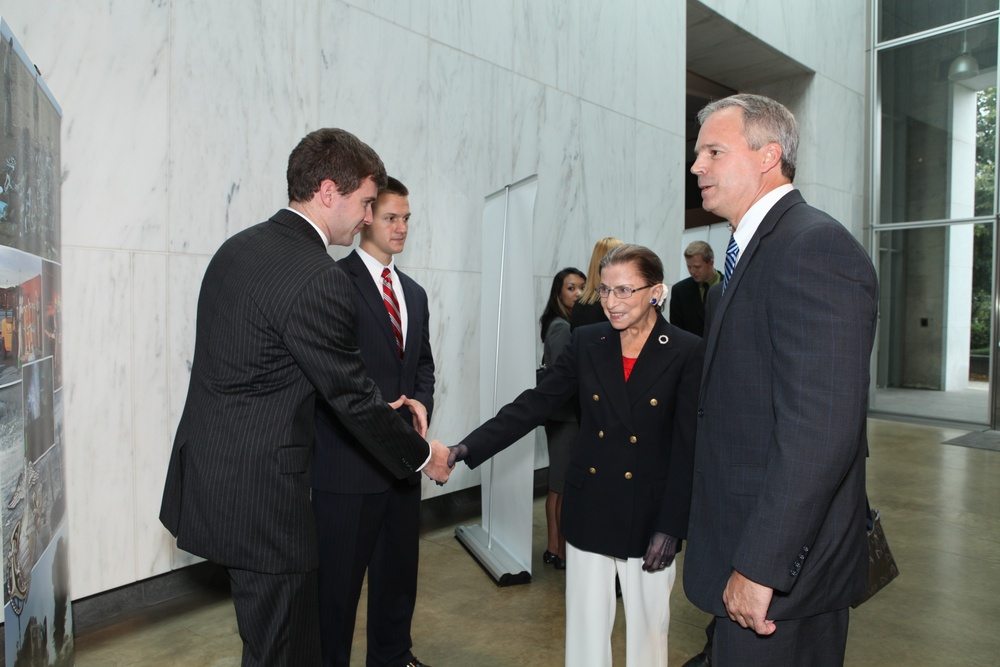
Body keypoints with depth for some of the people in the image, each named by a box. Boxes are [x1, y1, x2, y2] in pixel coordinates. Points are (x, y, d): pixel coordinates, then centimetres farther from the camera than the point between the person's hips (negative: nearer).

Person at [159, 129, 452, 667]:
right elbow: (351, 395, -16)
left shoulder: (237, 247, 7)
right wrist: (422, 455, 0)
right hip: (258, 491, -10)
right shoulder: (318, 279, -22)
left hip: (206, 476, 10)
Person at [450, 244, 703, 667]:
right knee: (585, 629, 15)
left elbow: (688, 448, -9)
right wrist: (470, 446, -14)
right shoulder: (586, 343, -1)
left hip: (649, 516, -2)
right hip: (590, 512, 3)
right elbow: (534, 404, -4)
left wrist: (670, 526, -11)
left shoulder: (686, 353, -9)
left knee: (647, 628, 14)